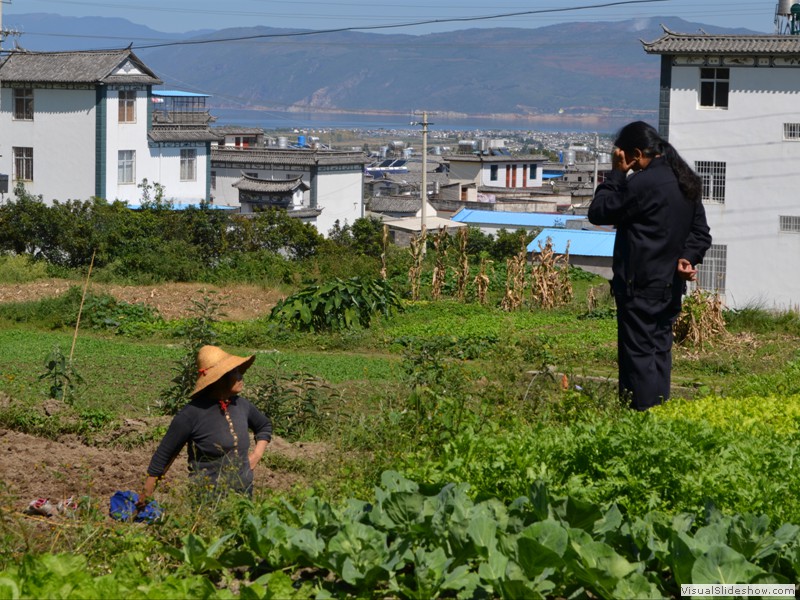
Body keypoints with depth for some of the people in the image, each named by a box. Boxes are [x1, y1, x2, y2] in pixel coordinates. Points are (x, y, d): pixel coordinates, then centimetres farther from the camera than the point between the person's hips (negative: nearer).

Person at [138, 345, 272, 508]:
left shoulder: (241, 405, 4)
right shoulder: (192, 413, -13)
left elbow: (265, 425, 28)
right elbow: (163, 455, -4)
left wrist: (257, 454, 11)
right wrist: (146, 496, 1)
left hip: (244, 494, 6)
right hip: (207, 499, -6)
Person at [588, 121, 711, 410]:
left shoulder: (641, 183, -18)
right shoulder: (688, 183, 10)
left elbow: (598, 212, -10)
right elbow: (701, 233, 14)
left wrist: (616, 173, -5)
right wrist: (688, 257, 0)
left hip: (639, 284, -8)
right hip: (671, 284, 8)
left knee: (638, 353, -4)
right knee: (660, 350, 14)